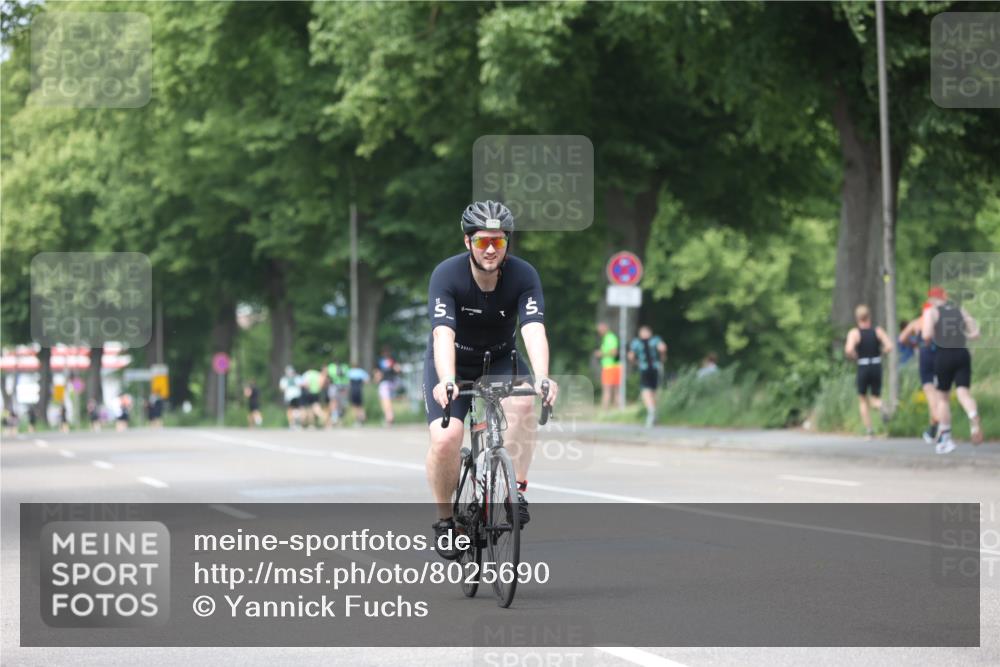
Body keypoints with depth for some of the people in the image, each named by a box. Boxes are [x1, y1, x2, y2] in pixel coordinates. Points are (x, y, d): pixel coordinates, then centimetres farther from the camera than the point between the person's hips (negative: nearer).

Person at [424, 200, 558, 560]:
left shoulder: (524, 276, -21)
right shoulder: (447, 275, -26)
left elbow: (534, 329, -34)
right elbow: (443, 333, -38)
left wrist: (542, 378, -52)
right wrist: (447, 381, -56)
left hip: (499, 361, 1)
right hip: (452, 363, -1)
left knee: (522, 402, -33)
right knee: (445, 439, -23)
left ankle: (516, 490, -21)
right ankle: (444, 519, -1)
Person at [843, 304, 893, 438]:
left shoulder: (854, 333, -6)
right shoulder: (878, 331, 1)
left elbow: (849, 350, -21)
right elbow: (889, 346, -10)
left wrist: (855, 357, 0)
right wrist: (880, 353, 8)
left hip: (863, 368, -2)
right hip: (877, 367, 2)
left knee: (863, 400, 15)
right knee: (875, 398, 15)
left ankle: (869, 431, 7)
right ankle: (880, 406, -23)